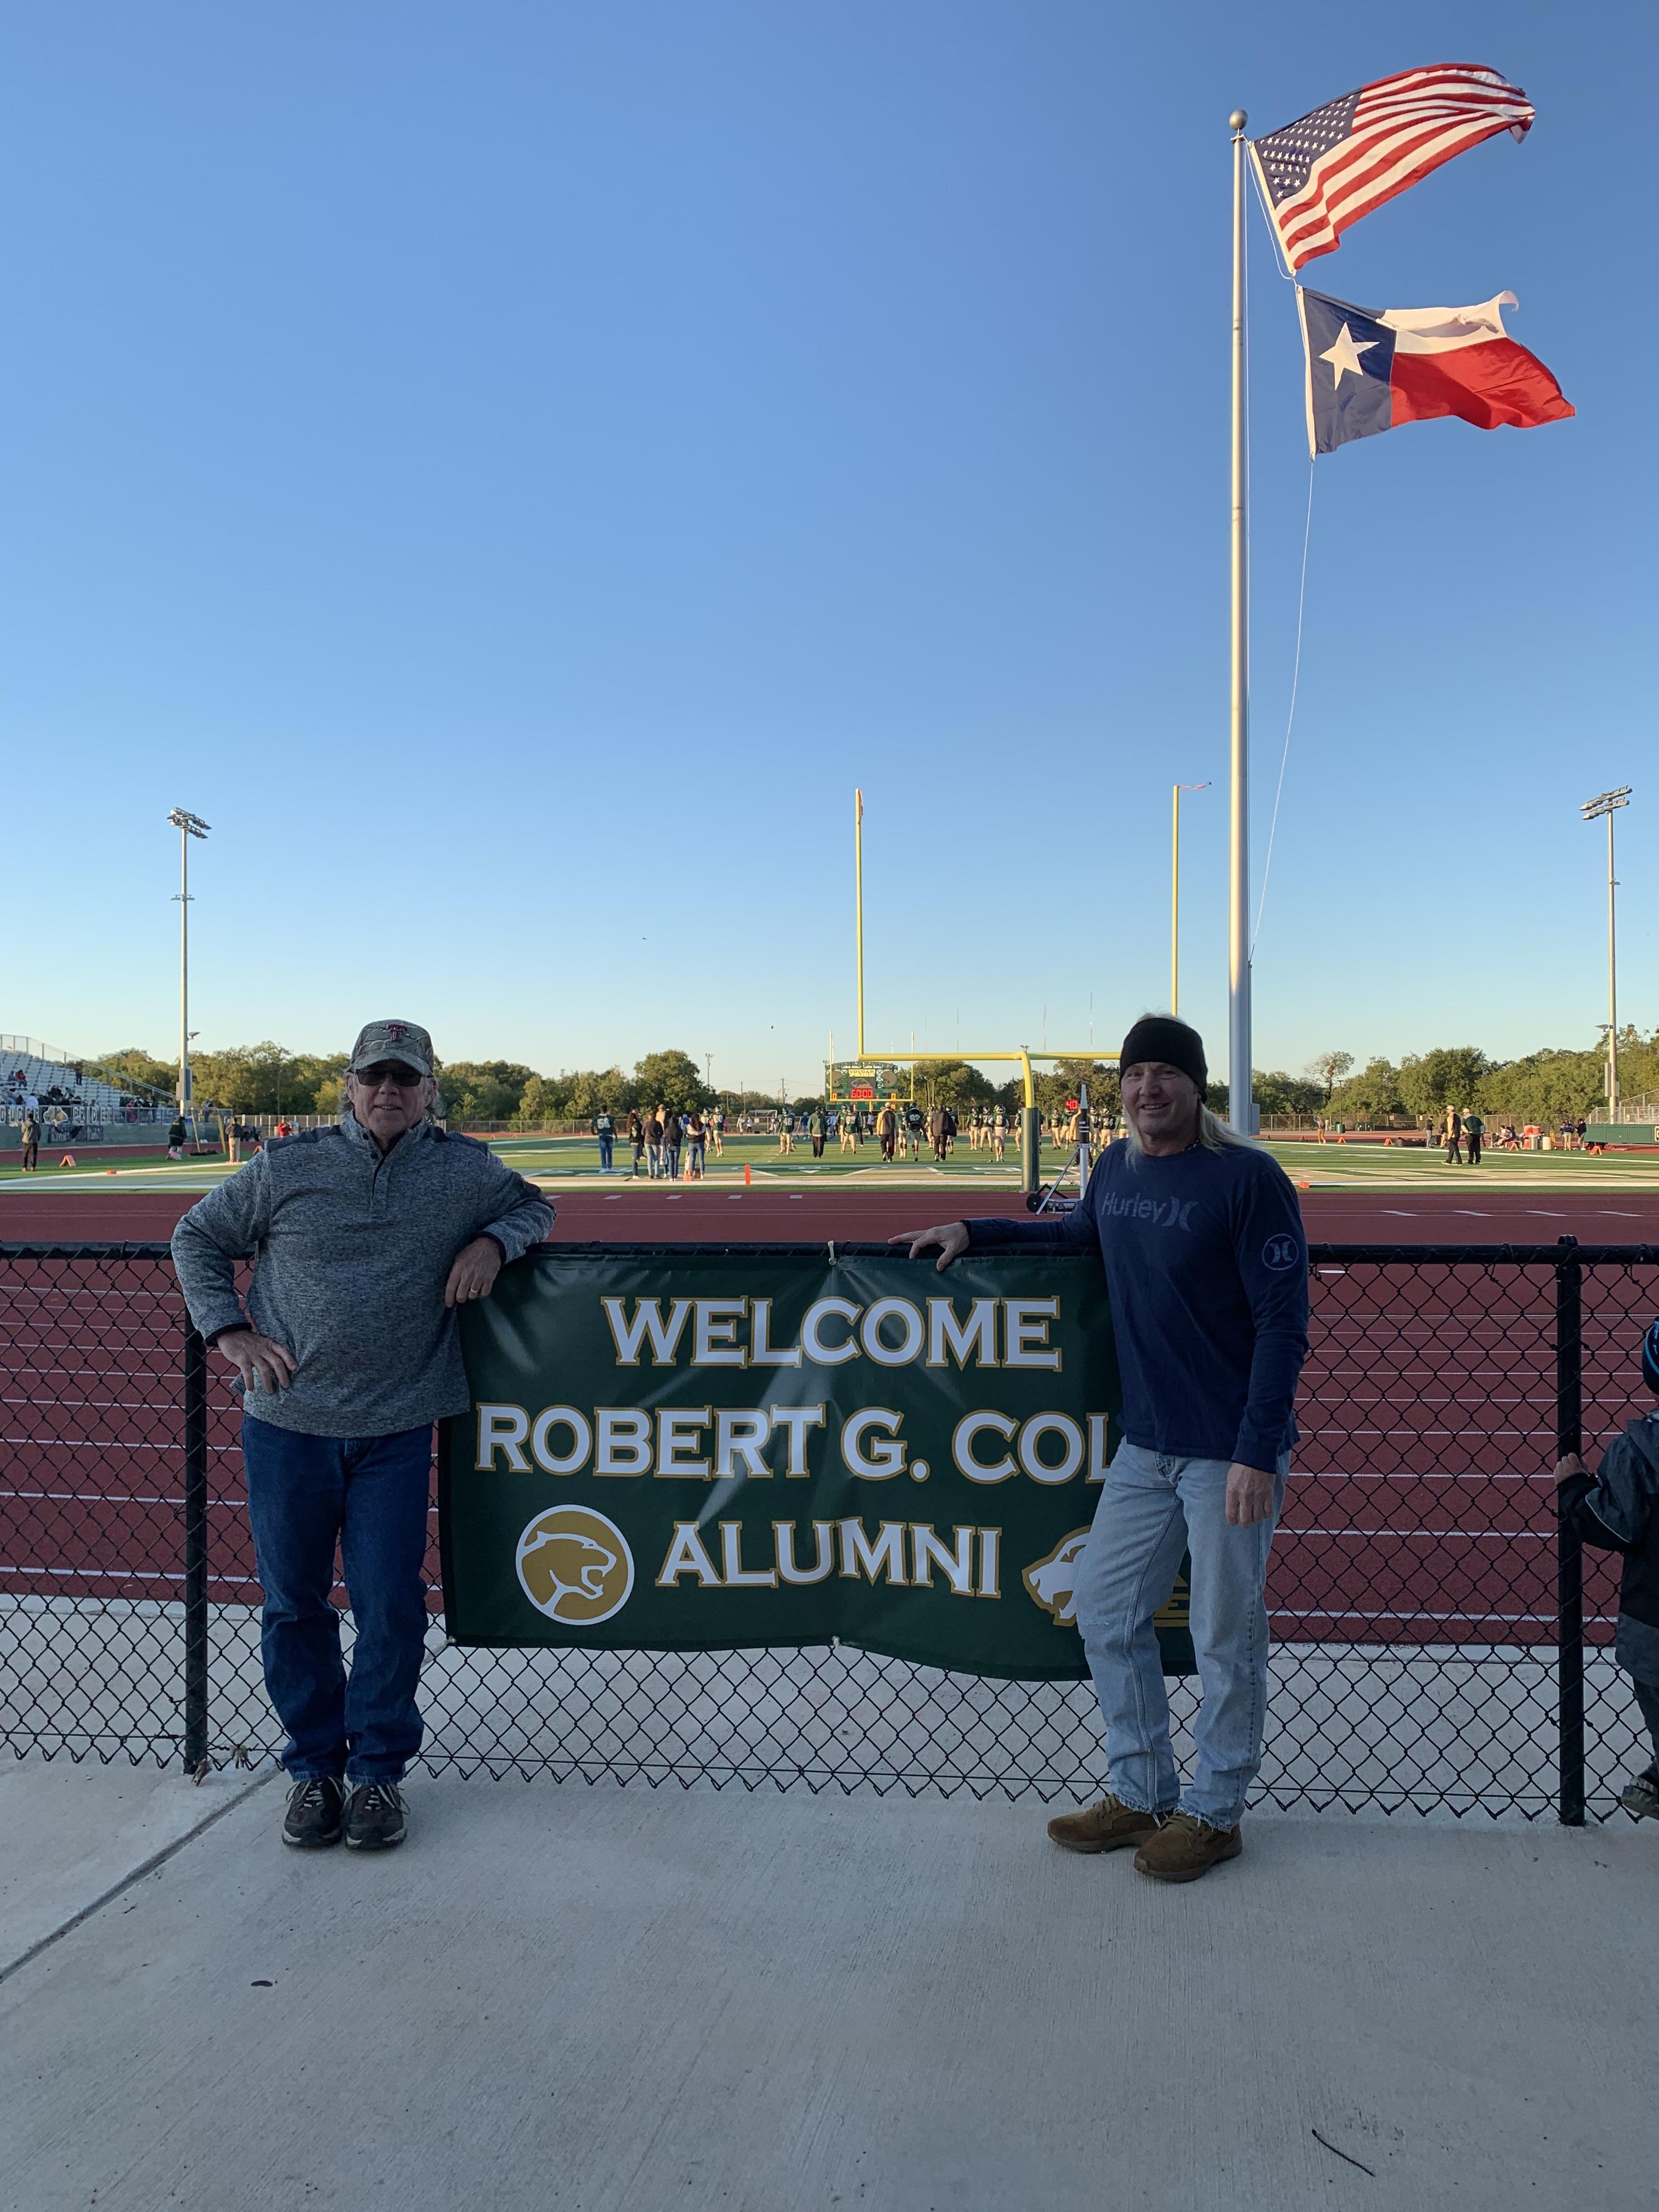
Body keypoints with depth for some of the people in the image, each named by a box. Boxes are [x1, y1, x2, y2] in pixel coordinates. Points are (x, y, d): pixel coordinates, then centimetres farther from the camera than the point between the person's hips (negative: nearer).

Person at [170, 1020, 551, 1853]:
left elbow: (533, 1206, 19)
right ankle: (315, 1766, 29)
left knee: (390, 1606, 3)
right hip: (286, 1424, 1)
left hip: (396, 1431, 0)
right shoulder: (286, 1166, 0)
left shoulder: (467, 1170, 2)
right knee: (293, 1604, 10)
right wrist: (229, 1330, 0)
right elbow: (197, 1238, 12)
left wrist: (494, 1241, -4)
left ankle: (377, 1771, 23)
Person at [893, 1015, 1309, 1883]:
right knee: (1105, 1610, 13)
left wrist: (1257, 1455, -20)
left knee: (1225, 1637, 6)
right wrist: (974, 1232, 20)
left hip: (1231, 1453, -7)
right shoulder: (1115, 1168, 6)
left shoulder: (1250, 1179, -14)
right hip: (1144, 1447, 7)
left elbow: (1283, 1325, -15)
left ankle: (1214, 1813, 26)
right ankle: (1140, 1795, 30)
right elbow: (1079, 1231, 28)